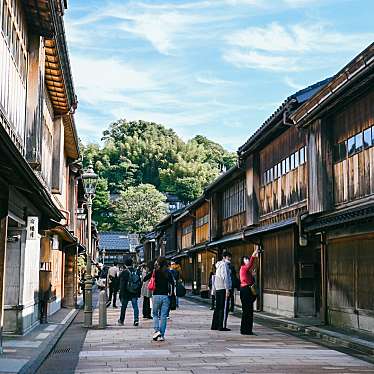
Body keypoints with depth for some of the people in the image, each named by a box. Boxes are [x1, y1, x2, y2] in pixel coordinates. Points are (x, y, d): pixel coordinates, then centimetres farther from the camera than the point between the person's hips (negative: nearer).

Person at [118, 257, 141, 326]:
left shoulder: (124, 272, -10)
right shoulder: (136, 271, 3)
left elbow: (122, 284, -11)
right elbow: (140, 282, 9)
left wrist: (121, 294, -6)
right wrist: (139, 293, 16)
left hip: (126, 293, -3)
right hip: (135, 293, 3)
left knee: (123, 307, 10)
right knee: (135, 306, 5)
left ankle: (121, 320, 23)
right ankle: (136, 319, -7)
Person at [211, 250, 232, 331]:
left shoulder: (219, 265, 18)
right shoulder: (224, 264, -10)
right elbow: (225, 277, -17)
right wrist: (227, 289, -20)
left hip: (218, 288, 10)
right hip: (223, 288, -10)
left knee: (218, 307, 14)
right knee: (224, 308, -8)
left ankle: (214, 325, 18)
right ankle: (222, 326, -9)